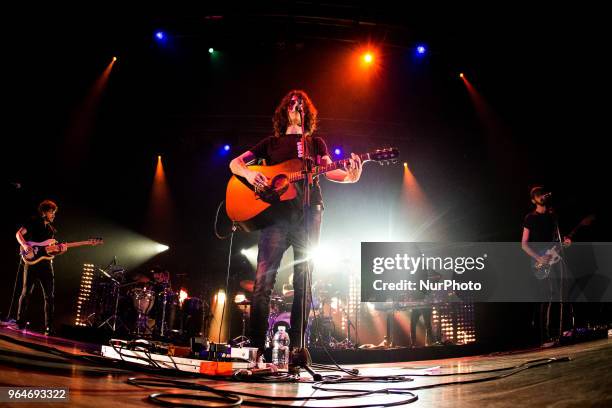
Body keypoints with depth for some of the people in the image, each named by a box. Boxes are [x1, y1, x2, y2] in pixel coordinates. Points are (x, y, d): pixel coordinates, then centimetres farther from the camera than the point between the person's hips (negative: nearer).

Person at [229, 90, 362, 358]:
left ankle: (296, 346, 5)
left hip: (308, 212, 1)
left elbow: (329, 171, 6)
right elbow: (235, 163, 17)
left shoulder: (316, 143, 22)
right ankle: (257, 346, -7)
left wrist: (350, 176, -16)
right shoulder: (271, 142, 21)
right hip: (275, 210, -1)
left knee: (304, 281, -1)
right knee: (264, 279, -11)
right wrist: (248, 173, -6)